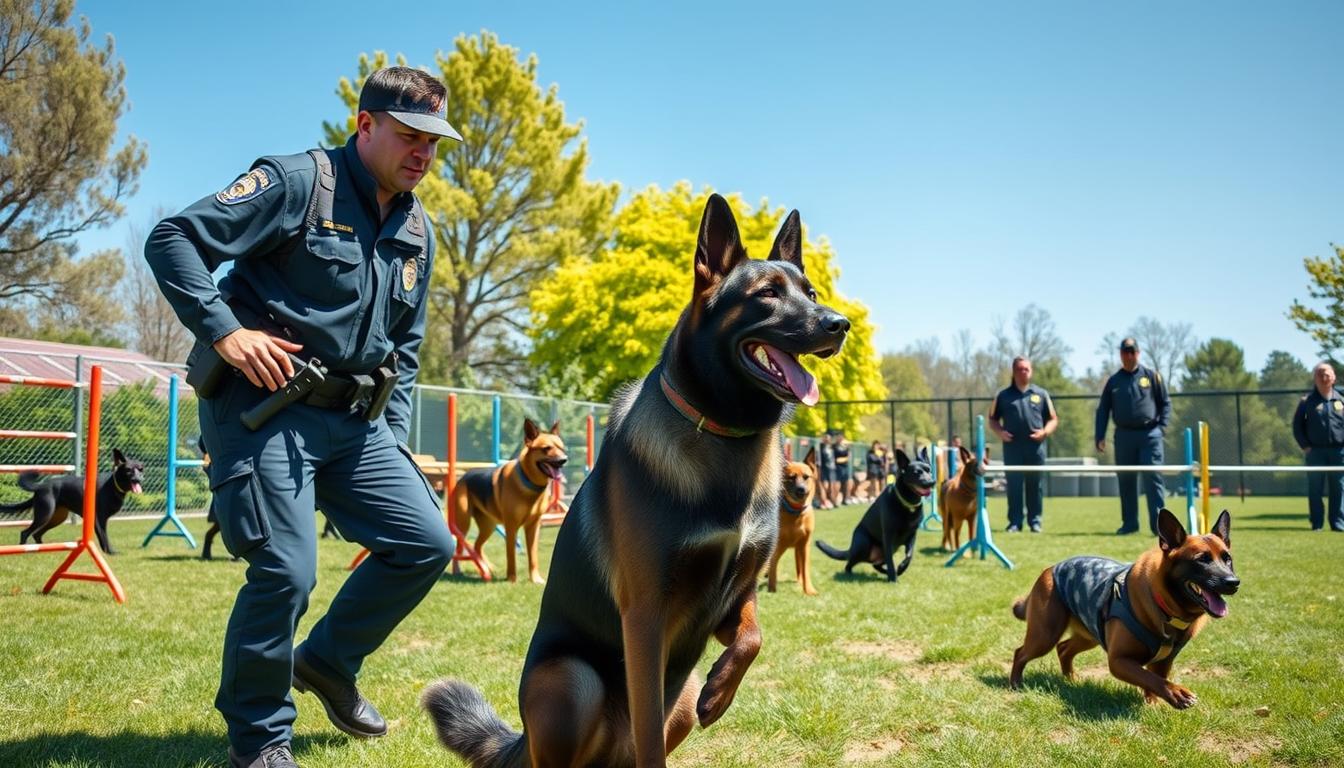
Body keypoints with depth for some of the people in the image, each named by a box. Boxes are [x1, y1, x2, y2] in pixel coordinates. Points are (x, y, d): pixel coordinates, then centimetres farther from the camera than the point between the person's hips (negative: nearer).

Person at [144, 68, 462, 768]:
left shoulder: (419, 232, 15)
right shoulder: (298, 183, -7)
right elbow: (172, 238, -11)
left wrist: (393, 436, 15)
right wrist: (223, 329, -20)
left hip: (355, 421, 8)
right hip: (265, 406, -7)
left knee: (427, 544, 2)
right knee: (286, 569, -14)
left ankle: (327, 661, 25)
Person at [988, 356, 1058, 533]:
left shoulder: (1041, 394, 11)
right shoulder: (1003, 395, 10)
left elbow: (1053, 419, 13)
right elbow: (993, 419, 14)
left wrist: (1045, 431, -6)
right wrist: (999, 432, -5)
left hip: (1036, 447, 0)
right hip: (1012, 447, 0)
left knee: (1035, 486, 4)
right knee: (1014, 485, -1)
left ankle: (1035, 521, 12)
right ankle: (1015, 521, 5)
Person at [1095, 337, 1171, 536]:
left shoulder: (1151, 376, 7)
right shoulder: (1113, 381, 11)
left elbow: (1165, 403, 8)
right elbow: (1103, 410, 11)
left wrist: (1162, 426, -5)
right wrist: (1100, 437, 3)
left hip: (1149, 434, -2)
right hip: (1124, 435, 2)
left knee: (1153, 477, -9)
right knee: (1126, 480, 6)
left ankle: (1158, 523, -8)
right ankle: (1129, 523, 13)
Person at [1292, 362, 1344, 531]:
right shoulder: (1307, 400, 3)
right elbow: (1297, 425, 5)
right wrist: (1305, 446, -2)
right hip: (1315, 452, -1)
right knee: (1315, 489, 1)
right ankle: (1317, 523, 6)